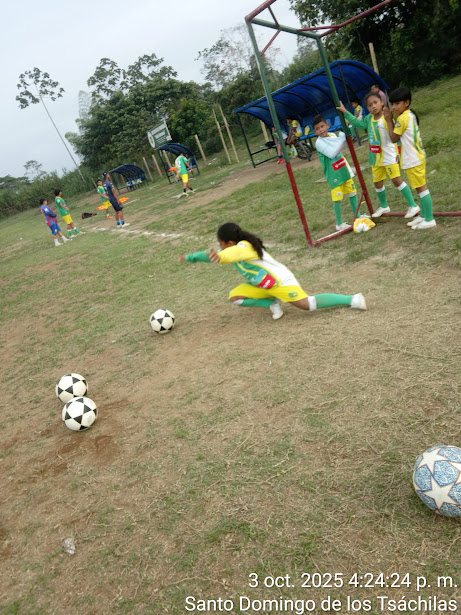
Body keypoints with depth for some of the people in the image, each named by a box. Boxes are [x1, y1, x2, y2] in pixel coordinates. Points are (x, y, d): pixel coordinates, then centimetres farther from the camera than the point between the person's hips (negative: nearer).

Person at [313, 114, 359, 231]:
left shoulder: (333, 135, 5)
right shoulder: (319, 142, -16)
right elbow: (332, 154, -27)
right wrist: (342, 140, -27)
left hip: (344, 170, 7)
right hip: (333, 174, -7)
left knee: (352, 193, 13)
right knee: (337, 199, -1)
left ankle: (357, 216, 29)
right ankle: (339, 223, 12)